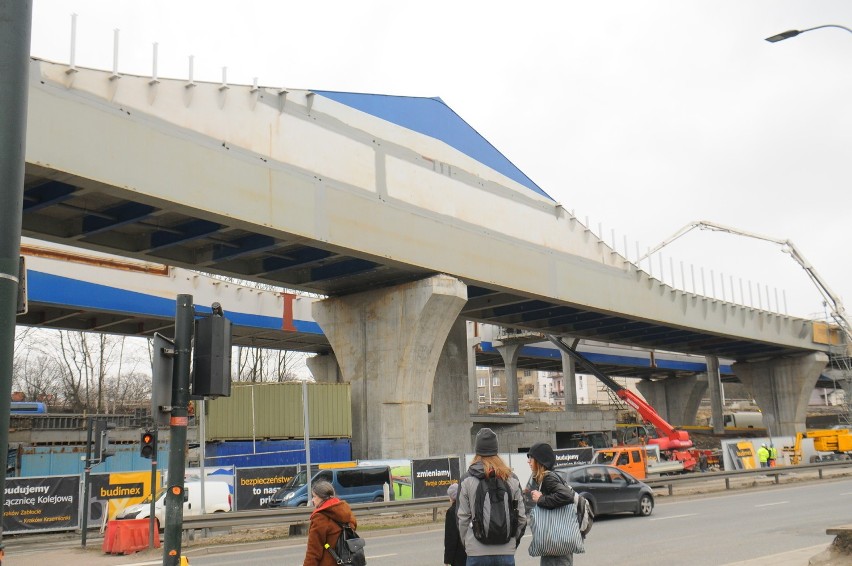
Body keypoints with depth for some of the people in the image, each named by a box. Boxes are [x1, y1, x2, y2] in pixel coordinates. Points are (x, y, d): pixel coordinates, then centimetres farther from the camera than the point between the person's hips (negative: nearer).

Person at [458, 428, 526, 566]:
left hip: (476, 552, -2)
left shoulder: (466, 481, -3)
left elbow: (463, 518, -2)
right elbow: (521, 517, 5)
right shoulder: (512, 480, 3)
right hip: (506, 551, 2)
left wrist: (466, 543, 12)